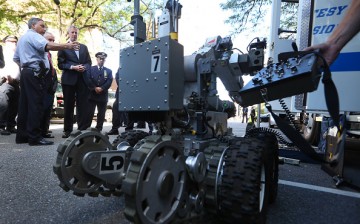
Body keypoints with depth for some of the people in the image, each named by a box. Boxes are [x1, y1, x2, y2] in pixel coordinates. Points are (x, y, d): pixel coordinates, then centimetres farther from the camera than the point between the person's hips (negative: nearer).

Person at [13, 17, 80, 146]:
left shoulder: (22, 38, 28)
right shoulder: (33, 35, -3)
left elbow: (16, 58, 30)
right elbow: (48, 46, -25)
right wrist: (67, 46, -31)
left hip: (26, 72, 10)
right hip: (34, 73, -10)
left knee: (25, 104, 8)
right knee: (35, 104, -13)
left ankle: (22, 135, 11)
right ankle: (34, 137, -13)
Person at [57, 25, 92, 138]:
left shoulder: (84, 47, 18)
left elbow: (89, 62, 12)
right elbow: (60, 64, -1)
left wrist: (84, 67, -8)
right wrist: (73, 67, -15)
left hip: (82, 79, 2)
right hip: (69, 79, -2)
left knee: (83, 105, -2)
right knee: (68, 106, 3)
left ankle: (83, 129, 4)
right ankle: (68, 130, 12)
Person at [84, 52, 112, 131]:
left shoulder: (108, 71, 14)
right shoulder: (90, 69, 12)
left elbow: (109, 82, -1)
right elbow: (88, 80, -2)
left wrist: (101, 88, -15)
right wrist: (94, 88, -14)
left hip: (103, 95, 1)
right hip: (92, 94, -1)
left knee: (101, 114, 4)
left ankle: (98, 129, 13)